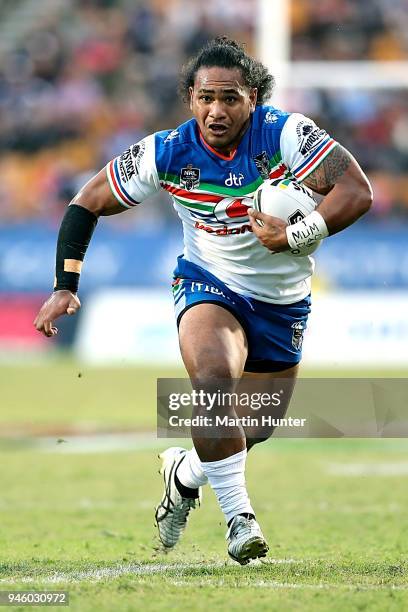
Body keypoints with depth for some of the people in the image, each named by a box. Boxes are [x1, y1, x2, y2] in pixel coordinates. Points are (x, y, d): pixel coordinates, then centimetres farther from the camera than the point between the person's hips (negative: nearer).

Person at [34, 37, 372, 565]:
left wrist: (293, 236, -36)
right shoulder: (166, 153, -17)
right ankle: (238, 516, -22)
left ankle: (185, 471, 45)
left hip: (282, 300, 2)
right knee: (214, 380, -33)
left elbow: (357, 191, -27)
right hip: (208, 286, -2)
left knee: (255, 429, 13)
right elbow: (87, 204, -5)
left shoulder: (286, 134, -23)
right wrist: (65, 285, -14)